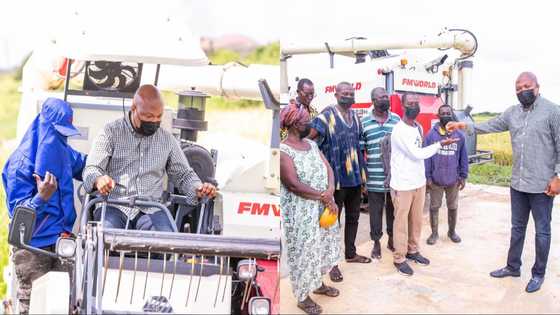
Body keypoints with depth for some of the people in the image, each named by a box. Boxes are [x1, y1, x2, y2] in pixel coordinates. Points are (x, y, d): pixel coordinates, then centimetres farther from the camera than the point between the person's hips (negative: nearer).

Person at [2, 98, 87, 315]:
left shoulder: (63, 151, 3)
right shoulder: (21, 162, -15)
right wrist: (41, 197, -33)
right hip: (32, 248, -5)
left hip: (61, 241, 6)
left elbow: (84, 165, 25)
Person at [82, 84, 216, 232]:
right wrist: (99, 179, -28)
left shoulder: (167, 139, 15)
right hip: (114, 207, -1)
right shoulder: (111, 132, 5)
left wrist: (199, 189, -2)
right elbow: (91, 169, -2)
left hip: (151, 209, 2)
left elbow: (183, 174, 21)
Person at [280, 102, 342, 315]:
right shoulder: (283, 151, -18)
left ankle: (317, 283, 40)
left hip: (323, 207, 8)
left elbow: (328, 168, 4)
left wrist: (330, 190, -16)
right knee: (303, 251, 2)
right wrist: (323, 196, -17)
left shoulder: (311, 144, 8)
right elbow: (294, 185, -24)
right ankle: (302, 296, 18)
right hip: (300, 213, -8)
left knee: (321, 245, 20)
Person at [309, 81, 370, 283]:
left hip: (355, 177, 7)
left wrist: (362, 173, 17)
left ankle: (350, 253, 35)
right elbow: (308, 139, -19)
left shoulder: (355, 116, 10)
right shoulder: (327, 115, -11)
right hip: (336, 178, -7)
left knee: (353, 217, 18)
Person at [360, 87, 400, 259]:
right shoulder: (364, 122, -2)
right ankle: (376, 243, 22)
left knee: (393, 209, 13)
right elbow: (360, 150, 1)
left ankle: (391, 239, 30)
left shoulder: (397, 119, 5)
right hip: (374, 177, -2)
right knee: (375, 210, 8)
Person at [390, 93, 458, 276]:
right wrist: (440, 144, -11)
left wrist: (422, 177, 12)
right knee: (401, 221, 2)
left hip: (419, 182, 8)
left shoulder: (418, 127, 9)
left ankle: (413, 250, 31)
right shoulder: (400, 130, -18)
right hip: (402, 185, -8)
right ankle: (399, 258, 11)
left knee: (416, 219, 15)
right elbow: (417, 154, -19)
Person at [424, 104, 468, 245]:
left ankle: (452, 231, 33)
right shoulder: (431, 134, -7)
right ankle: (434, 233, 23)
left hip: (453, 180, 2)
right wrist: (427, 177, -8)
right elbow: (426, 157, -5)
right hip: (435, 180, -1)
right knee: (434, 207, 9)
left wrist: (463, 177, 2)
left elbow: (463, 158, 4)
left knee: (453, 207, 15)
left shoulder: (459, 135, -1)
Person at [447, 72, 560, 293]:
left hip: (542, 184, -6)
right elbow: (490, 126, 13)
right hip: (517, 183, 6)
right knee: (517, 228, 18)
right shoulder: (512, 113, 6)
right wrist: (464, 125, 1)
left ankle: (538, 274, 23)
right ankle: (513, 267, 32)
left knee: (542, 231, 8)